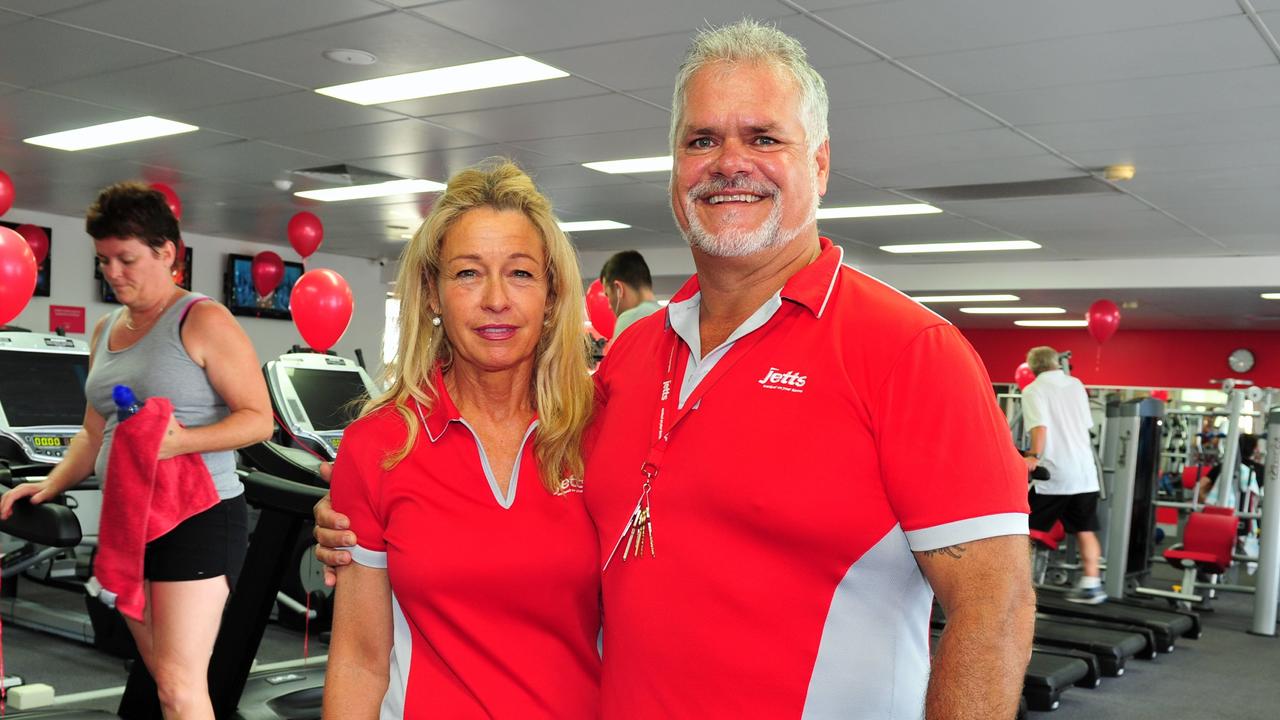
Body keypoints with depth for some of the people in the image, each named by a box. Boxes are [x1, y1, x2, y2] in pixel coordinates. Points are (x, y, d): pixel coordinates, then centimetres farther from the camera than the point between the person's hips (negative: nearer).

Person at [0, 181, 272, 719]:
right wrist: (50, 485, 6)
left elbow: (258, 418, -12)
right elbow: (94, 434, 20)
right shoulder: (105, 331, 14)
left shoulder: (202, 321, -9)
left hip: (198, 515, -7)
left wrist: (181, 441, -26)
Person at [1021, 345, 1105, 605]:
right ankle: (1091, 585, 8)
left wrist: (1034, 456, -28)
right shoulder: (1076, 385, 14)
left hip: (1053, 472, -5)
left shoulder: (1033, 390, -3)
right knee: (1085, 530, 12)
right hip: (1084, 471, 5)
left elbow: (1040, 426, -20)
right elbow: (1087, 424, 21)